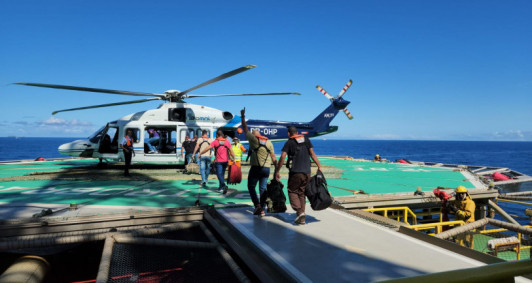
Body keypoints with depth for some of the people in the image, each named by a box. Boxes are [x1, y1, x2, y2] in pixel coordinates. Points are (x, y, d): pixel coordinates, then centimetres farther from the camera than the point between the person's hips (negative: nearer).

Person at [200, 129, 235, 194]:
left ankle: (224, 185, -26)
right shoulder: (227, 141, 4)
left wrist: (200, 153, -1)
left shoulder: (215, 142, -5)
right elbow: (231, 151, 3)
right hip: (225, 161, 4)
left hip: (218, 161, -4)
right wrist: (234, 159, 11)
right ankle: (221, 187, 28)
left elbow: (207, 148, -9)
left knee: (219, 174, -4)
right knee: (222, 174, 18)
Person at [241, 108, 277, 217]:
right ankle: (262, 210, 8)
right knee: (263, 188, 10)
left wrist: (243, 116, 18)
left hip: (256, 168, -4)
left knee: (251, 187, 12)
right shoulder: (269, 142, 10)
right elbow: (273, 158, 8)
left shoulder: (253, 139, -2)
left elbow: (245, 129, 10)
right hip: (266, 169, 4)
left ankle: (257, 205, -3)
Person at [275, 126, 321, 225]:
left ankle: (300, 212, -11)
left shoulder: (289, 143, -2)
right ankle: (302, 218, 13)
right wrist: (319, 166, 12)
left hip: (295, 172, -5)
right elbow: (312, 154, 8)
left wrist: (277, 171, -3)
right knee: (301, 193, 13)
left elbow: (282, 158, -8)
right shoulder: (306, 140, 11)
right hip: (307, 172, 5)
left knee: (292, 191, 8)